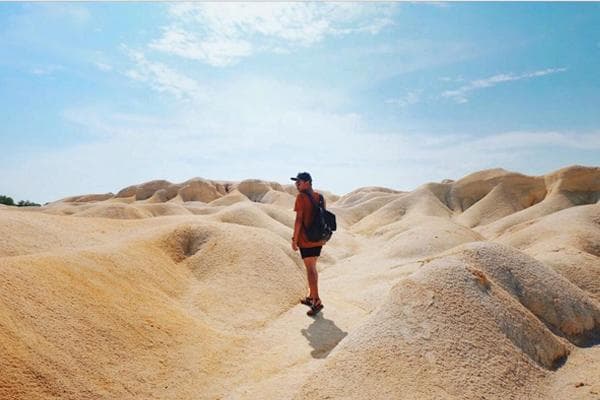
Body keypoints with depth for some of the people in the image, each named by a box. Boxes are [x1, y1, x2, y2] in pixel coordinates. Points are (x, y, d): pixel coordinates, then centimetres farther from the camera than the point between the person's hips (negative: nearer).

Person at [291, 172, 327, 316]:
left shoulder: (301, 197, -13)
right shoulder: (320, 197, 7)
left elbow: (299, 219, -17)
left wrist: (294, 239, -11)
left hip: (306, 240, -7)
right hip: (318, 239, 7)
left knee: (310, 269, -2)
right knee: (313, 267, 17)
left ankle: (317, 301, -3)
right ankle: (311, 297, 27)